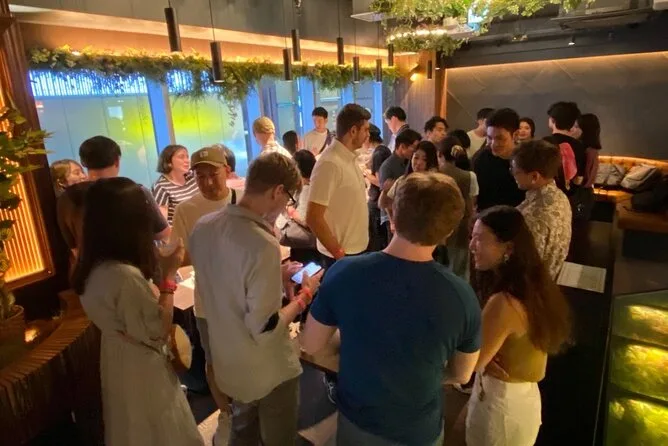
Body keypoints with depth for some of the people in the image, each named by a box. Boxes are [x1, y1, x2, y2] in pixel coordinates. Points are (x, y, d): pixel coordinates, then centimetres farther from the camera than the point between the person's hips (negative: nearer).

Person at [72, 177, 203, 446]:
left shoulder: (95, 267, -6)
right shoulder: (125, 275, -35)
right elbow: (159, 333, -24)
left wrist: (160, 270, -1)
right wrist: (169, 275, -22)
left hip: (120, 359, 9)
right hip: (141, 370, -8)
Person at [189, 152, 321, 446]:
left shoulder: (202, 228, -8)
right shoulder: (262, 244, -33)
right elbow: (264, 329, -28)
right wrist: (305, 294, -15)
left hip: (228, 362, 7)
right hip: (268, 371, -7)